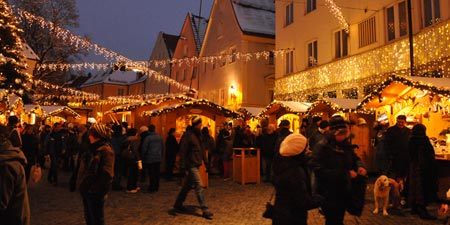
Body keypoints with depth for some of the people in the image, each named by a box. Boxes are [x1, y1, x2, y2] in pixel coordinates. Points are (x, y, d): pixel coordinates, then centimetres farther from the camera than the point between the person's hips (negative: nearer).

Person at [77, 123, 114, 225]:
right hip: (86, 190, 8)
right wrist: (81, 184, 10)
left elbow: (106, 174, -23)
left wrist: (95, 189, -20)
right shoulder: (92, 148, 11)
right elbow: (83, 168, 17)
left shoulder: (106, 150, -17)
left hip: (95, 193, -8)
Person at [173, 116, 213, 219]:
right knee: (199, 186, -7)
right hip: (191, 165, -9)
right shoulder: (188, 135, -14)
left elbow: (201, 150, 19)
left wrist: (206, 163, 17)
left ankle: (178, 204, 32)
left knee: (187, 185, 17)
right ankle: (205, 210, -1)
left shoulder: (198, 135, 12)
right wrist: (183, 167, -20)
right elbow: (182, 152, -17)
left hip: (196, 165, 9)